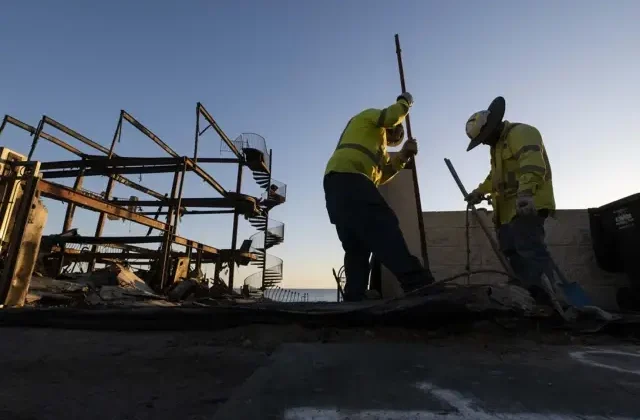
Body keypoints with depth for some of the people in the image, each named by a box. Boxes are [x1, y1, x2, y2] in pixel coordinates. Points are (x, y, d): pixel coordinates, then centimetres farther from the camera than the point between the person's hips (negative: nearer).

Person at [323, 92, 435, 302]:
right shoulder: (369, 117, 21)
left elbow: (382, 173, 30)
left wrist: (403, 155, 21)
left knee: (357, 247, 0)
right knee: (384, 227, -24)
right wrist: (405, 101, 20)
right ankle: (417, 284, -35)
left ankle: (354, 301, -4)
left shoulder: (374, 144, 43)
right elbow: (393, 116, -1)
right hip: (347, 178, -9)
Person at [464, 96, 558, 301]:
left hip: (526, 205, -10)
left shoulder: (521, 133, -6)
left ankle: (546, 298, -18)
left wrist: (526, 192, -39)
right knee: (513, 252, 7)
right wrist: (480, 191, 23)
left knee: (531, 250, -18)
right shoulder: (498, 144, 27)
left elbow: (531, 163, -25)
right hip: (509, 208, 10)